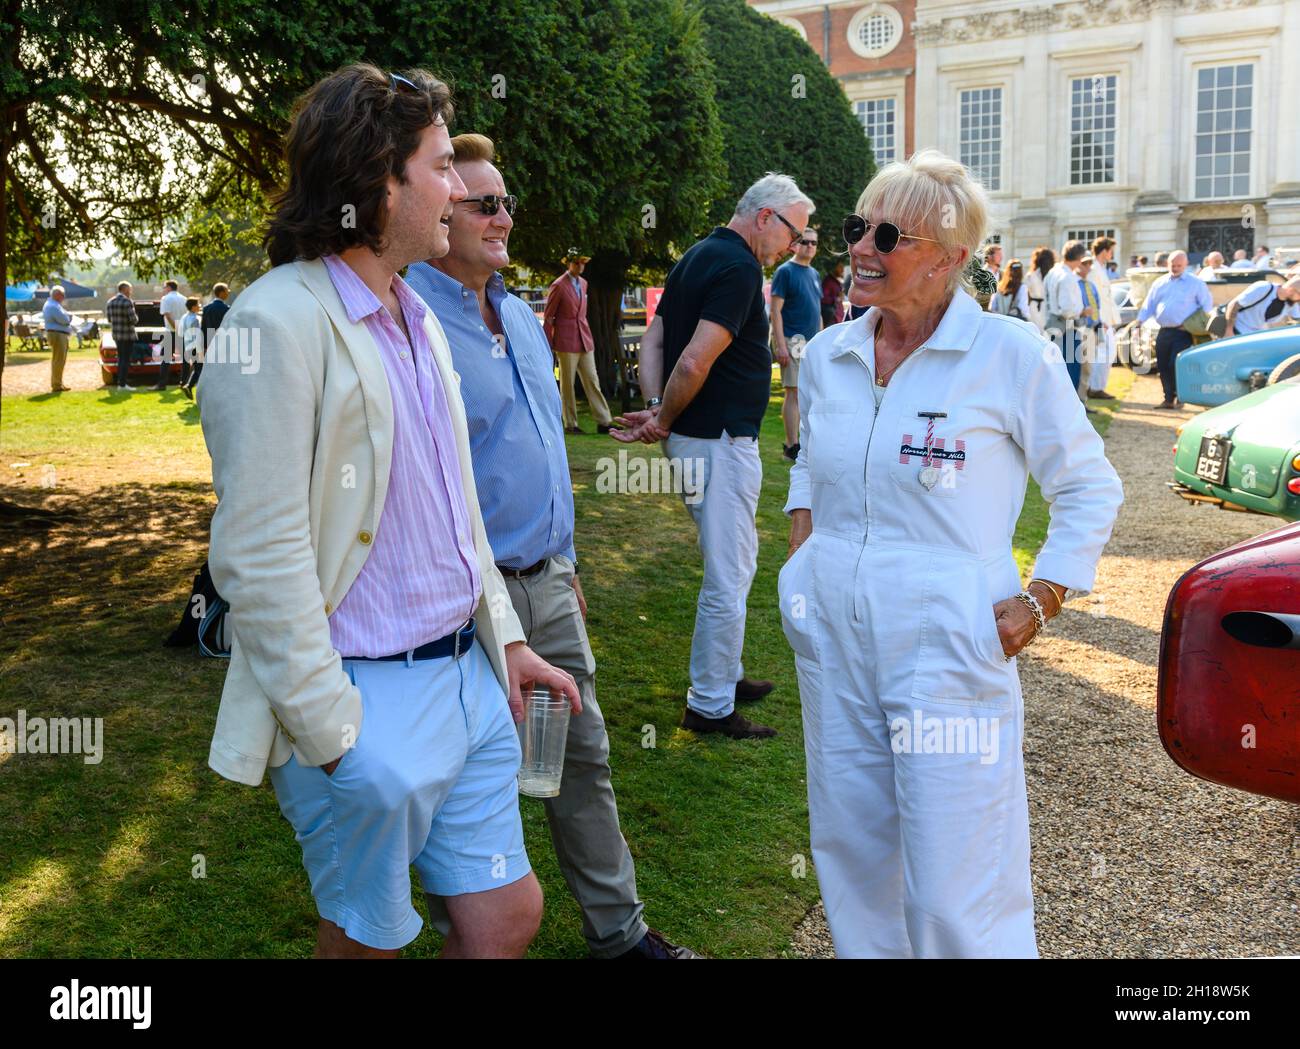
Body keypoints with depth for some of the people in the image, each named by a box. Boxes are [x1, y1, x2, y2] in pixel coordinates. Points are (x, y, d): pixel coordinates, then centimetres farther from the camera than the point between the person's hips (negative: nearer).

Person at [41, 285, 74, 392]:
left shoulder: (55, 305, 19)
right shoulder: (53, 306, -16)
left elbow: (66, 318, 18)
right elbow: (64, 320, -21)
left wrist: (67, 316, -2)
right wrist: (68, 316, -1)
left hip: (61, 335, 11)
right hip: (57, 335, -11)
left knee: (61, 361, 17)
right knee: (58, 361, -9)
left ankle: (58, 384, 24)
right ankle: (56, 386, -7)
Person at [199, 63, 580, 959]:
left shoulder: (419, 321, 13)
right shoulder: (282, 322, -16)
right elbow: (260, 560, -19)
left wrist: (506, 639, 14)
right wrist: (332, 736, -18)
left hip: (468, 676, 8)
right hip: (368, 703, -8)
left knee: (508, 916, 14)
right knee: (367, 939, 11)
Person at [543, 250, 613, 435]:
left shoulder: (583, 283, 12)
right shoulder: (559, 285, -8)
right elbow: (548, 317, -5)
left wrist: (586, 334, 18)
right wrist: (548, 345, -6)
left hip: (584, 340, 6)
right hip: (566, 342, -6)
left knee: (592, 381, 4)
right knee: (567, 384, 2)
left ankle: (603, 422, 5)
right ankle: (570, 424, 9)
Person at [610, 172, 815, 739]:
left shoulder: (698, 256, 15)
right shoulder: (739, 267, -17)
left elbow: (654, 337, 11)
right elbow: (696, 361, -25)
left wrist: (655, 409, -3)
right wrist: (663, 420, -10)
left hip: (697, 438, 10)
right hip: (720, 440, -10)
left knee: (735, 560, 22)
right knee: (728, 576, -2)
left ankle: (725, 675, 34)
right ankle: (710, 706, 8)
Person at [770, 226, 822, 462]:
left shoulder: (813, 273, 16)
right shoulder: (785, 271, -7)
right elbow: (776, 310, -12)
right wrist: (780, 345, -19)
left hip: (813, 342, 8)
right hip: (793, 342, -8)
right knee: (794, 392, -7)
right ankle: (791, 446, -4)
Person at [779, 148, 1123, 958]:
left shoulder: (1009, 353, -9)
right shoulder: (827, 354, 6)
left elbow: (1091, 487, -1)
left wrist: (1040, 601, -8)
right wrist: (801, 553, 11)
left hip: (949, 644, -5)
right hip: (832, 634, 6)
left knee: (957, 897, -1)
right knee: (853, 858, 17)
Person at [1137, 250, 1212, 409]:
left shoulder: (1196, 283, 5)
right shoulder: (1159, 283, 16)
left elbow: (1207, 304, 5)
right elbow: (1149, 304, 17)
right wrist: (1140, 321, 4)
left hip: (1183, 332, -5)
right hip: (1164, 332, 5)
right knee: (1162, 366, 5)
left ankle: (1178, 396, 1)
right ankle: (1168, 398, 15)